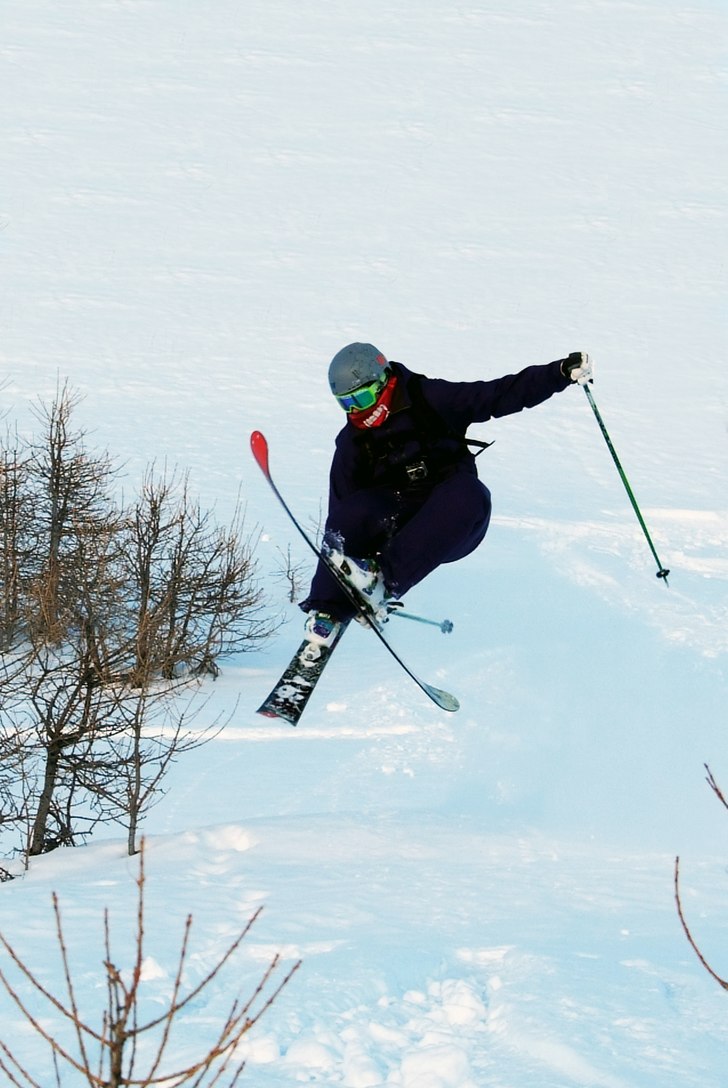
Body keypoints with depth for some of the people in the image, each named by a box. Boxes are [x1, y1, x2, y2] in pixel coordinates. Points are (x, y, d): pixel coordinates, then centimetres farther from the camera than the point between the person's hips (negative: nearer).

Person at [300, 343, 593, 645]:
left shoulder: (430, 400, -3)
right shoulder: (352, 442, 5)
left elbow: (502, 394, -5)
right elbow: (341, 503, 7)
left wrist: (563, 372, -14)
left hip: (449, 526, -2)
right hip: (393, 518, 2)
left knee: (469, 495, -37)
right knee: (355, 513, -31)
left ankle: (384, 578, -43)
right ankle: (328, 611, -24)